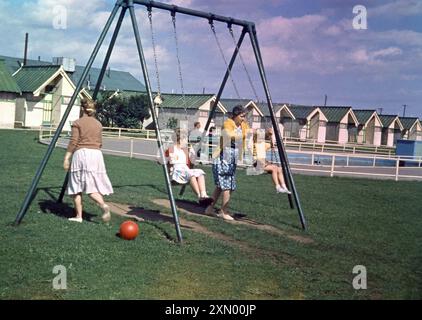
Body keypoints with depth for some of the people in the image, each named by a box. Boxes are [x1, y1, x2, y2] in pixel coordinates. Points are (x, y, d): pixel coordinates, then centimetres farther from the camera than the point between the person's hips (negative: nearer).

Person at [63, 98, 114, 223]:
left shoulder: (77, 123, 0)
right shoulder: (98, 124, 14)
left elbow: (73, 142, -6)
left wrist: (67, 158, -3)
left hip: (81, 153, -4)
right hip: (96, 154, 4)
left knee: (76, 187, 5)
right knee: (92, 186, 3)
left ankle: (79, 216, 3)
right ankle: (103, 205, -23)